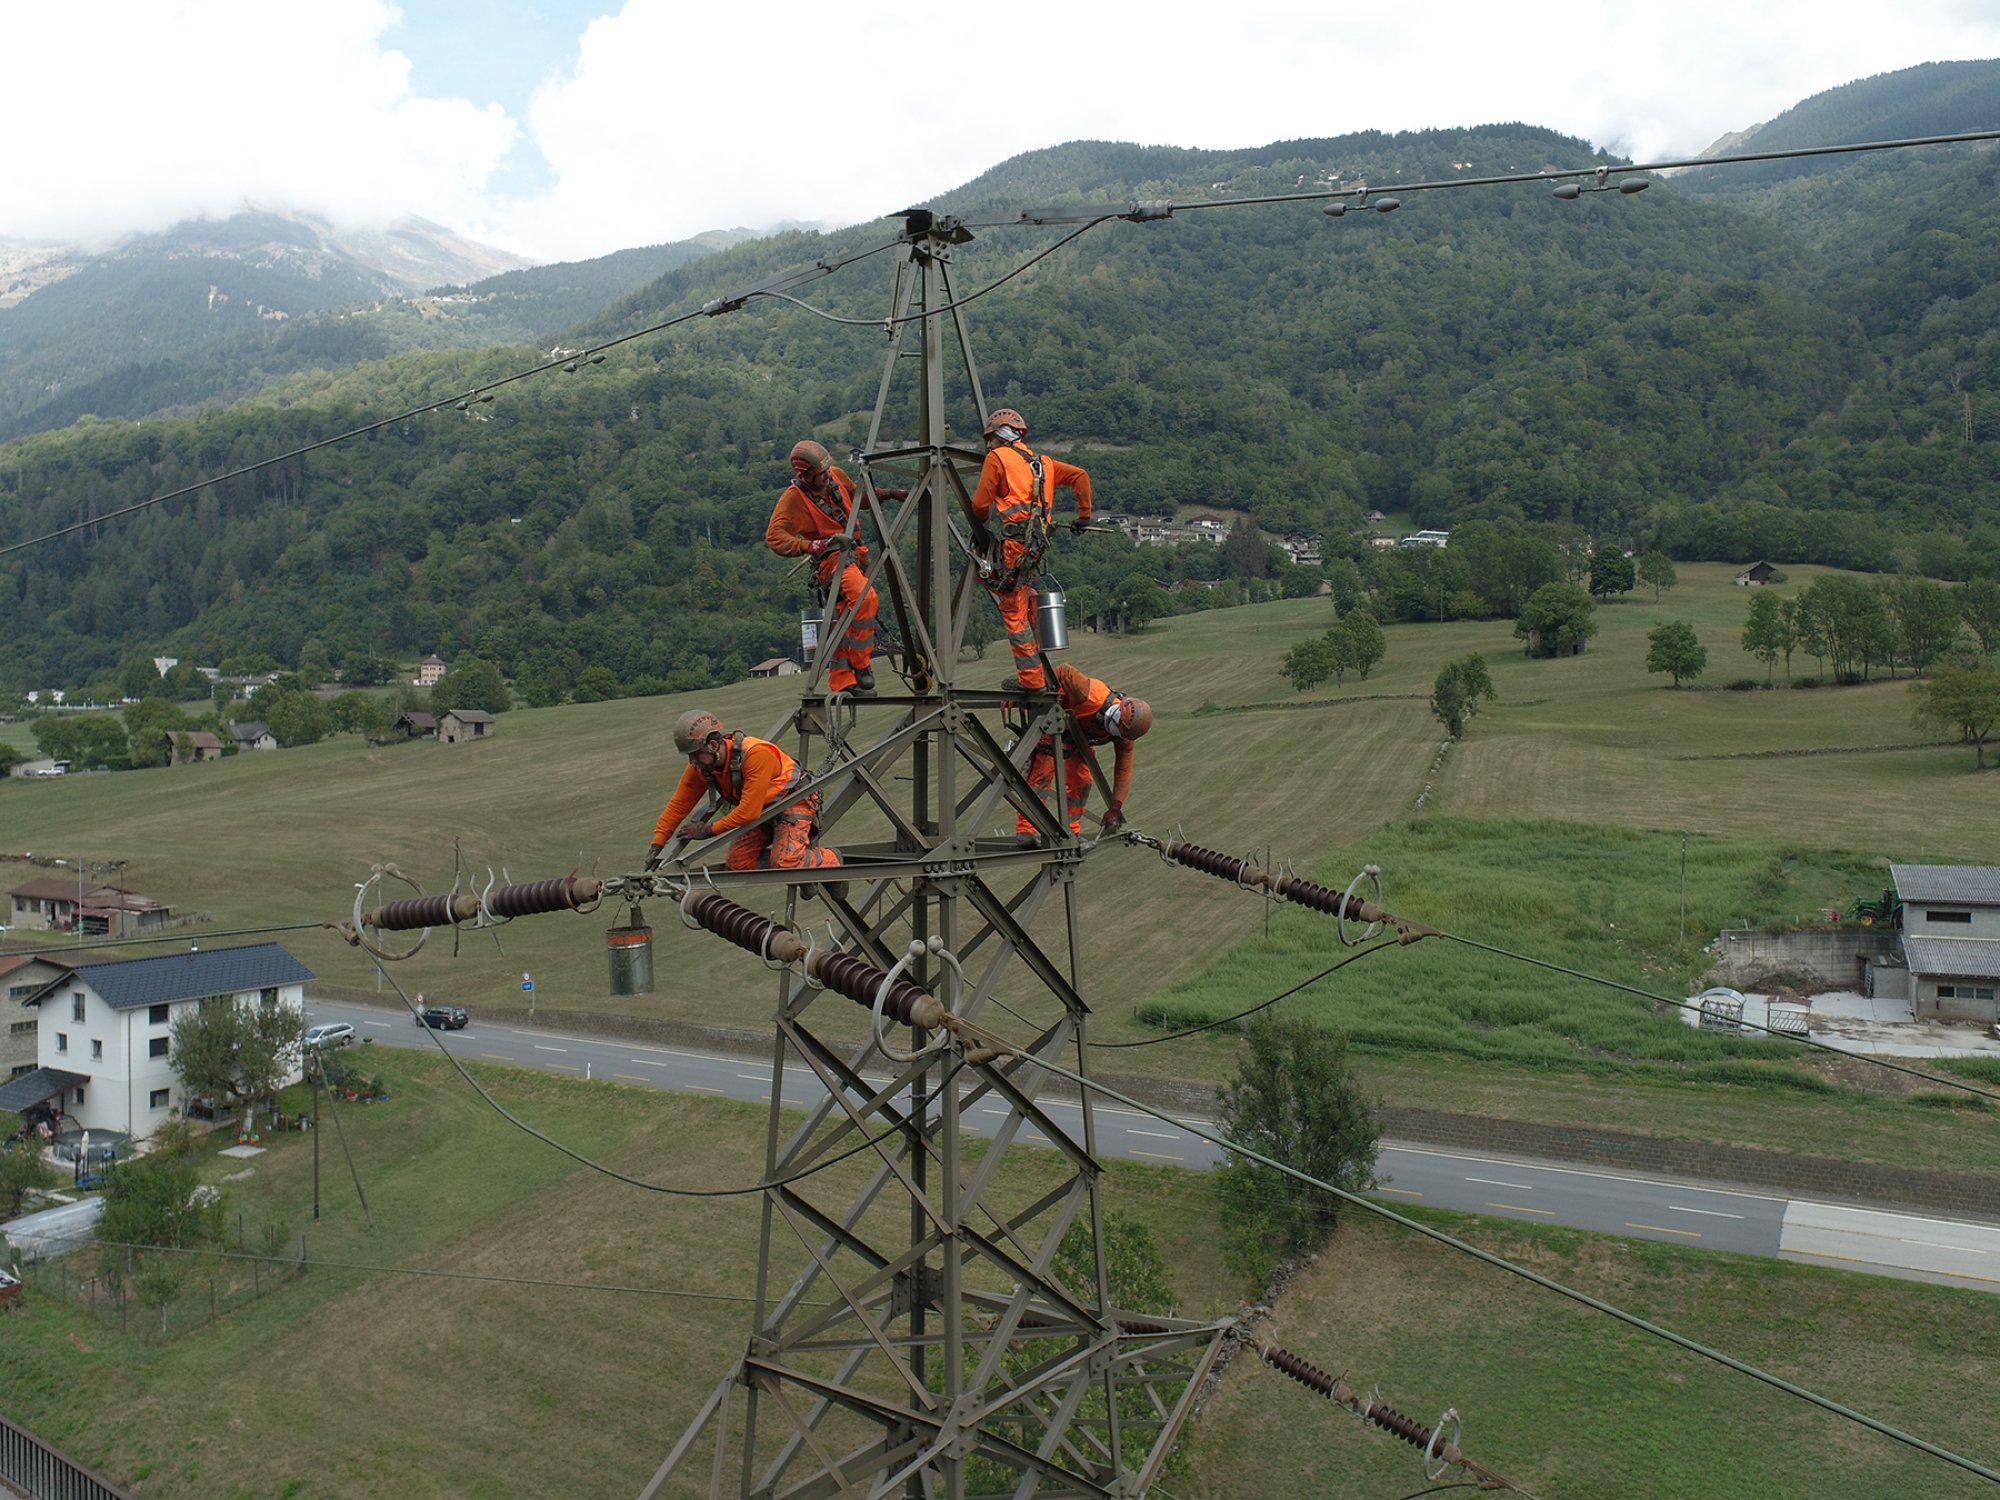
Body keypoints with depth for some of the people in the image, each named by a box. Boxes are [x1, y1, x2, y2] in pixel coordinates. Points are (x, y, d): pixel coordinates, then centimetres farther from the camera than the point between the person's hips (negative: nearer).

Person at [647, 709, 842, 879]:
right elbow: (678, 805, -1)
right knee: (738, 862, -10)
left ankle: (830, 860, 2)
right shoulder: (699, 767, -13)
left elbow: (749, 812, -34)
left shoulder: (756, 754, -35)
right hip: (762, 810, 7)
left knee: (786, 861, -26)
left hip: (793, 801, -7)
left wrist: (709, 829, -24)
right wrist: (657, 844, -7)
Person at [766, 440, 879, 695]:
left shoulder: (836, 475, 5)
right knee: (865, 598, -31)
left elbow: (857, 497, 27)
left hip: (853, 553, 8)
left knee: (845, 623, 9)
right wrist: (811, 546, -33)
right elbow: (774, 537, -22)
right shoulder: (793, 497, -14)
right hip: (830, 558, -8)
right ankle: (860, 665, -20)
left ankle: (842, 684, 15)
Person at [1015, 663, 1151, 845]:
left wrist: (1115, 808, -17)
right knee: (1043, 770, -19)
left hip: (1081, 733, 6)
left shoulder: (1123, 734, -23)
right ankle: (1025, 829, -23)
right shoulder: (1092, 697, -43)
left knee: (1081, 779, -3)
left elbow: (1123, 769, -14)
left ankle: (1072, 831, 9)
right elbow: (1064, 671, -32)